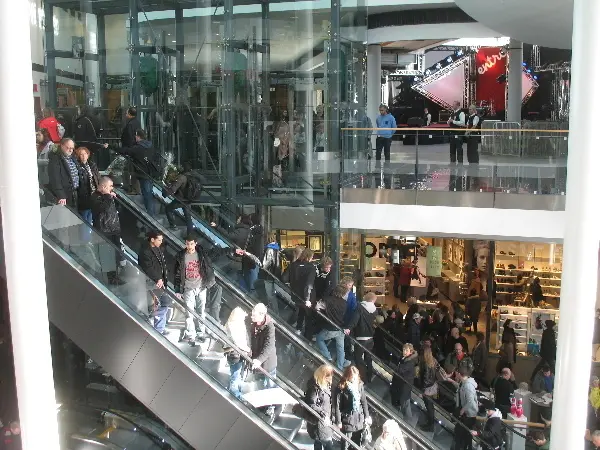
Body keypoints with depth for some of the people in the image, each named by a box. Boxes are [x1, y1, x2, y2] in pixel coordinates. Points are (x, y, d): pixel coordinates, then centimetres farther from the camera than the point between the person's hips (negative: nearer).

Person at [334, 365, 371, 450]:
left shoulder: (360, 385, -1)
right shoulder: (341, 388, -16)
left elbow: (364, 401, 8)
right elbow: (337, 406, -13)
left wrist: (367, 416, 9)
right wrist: (338, 422, -12)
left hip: (359, 419, 5)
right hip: (347, 419, -5)